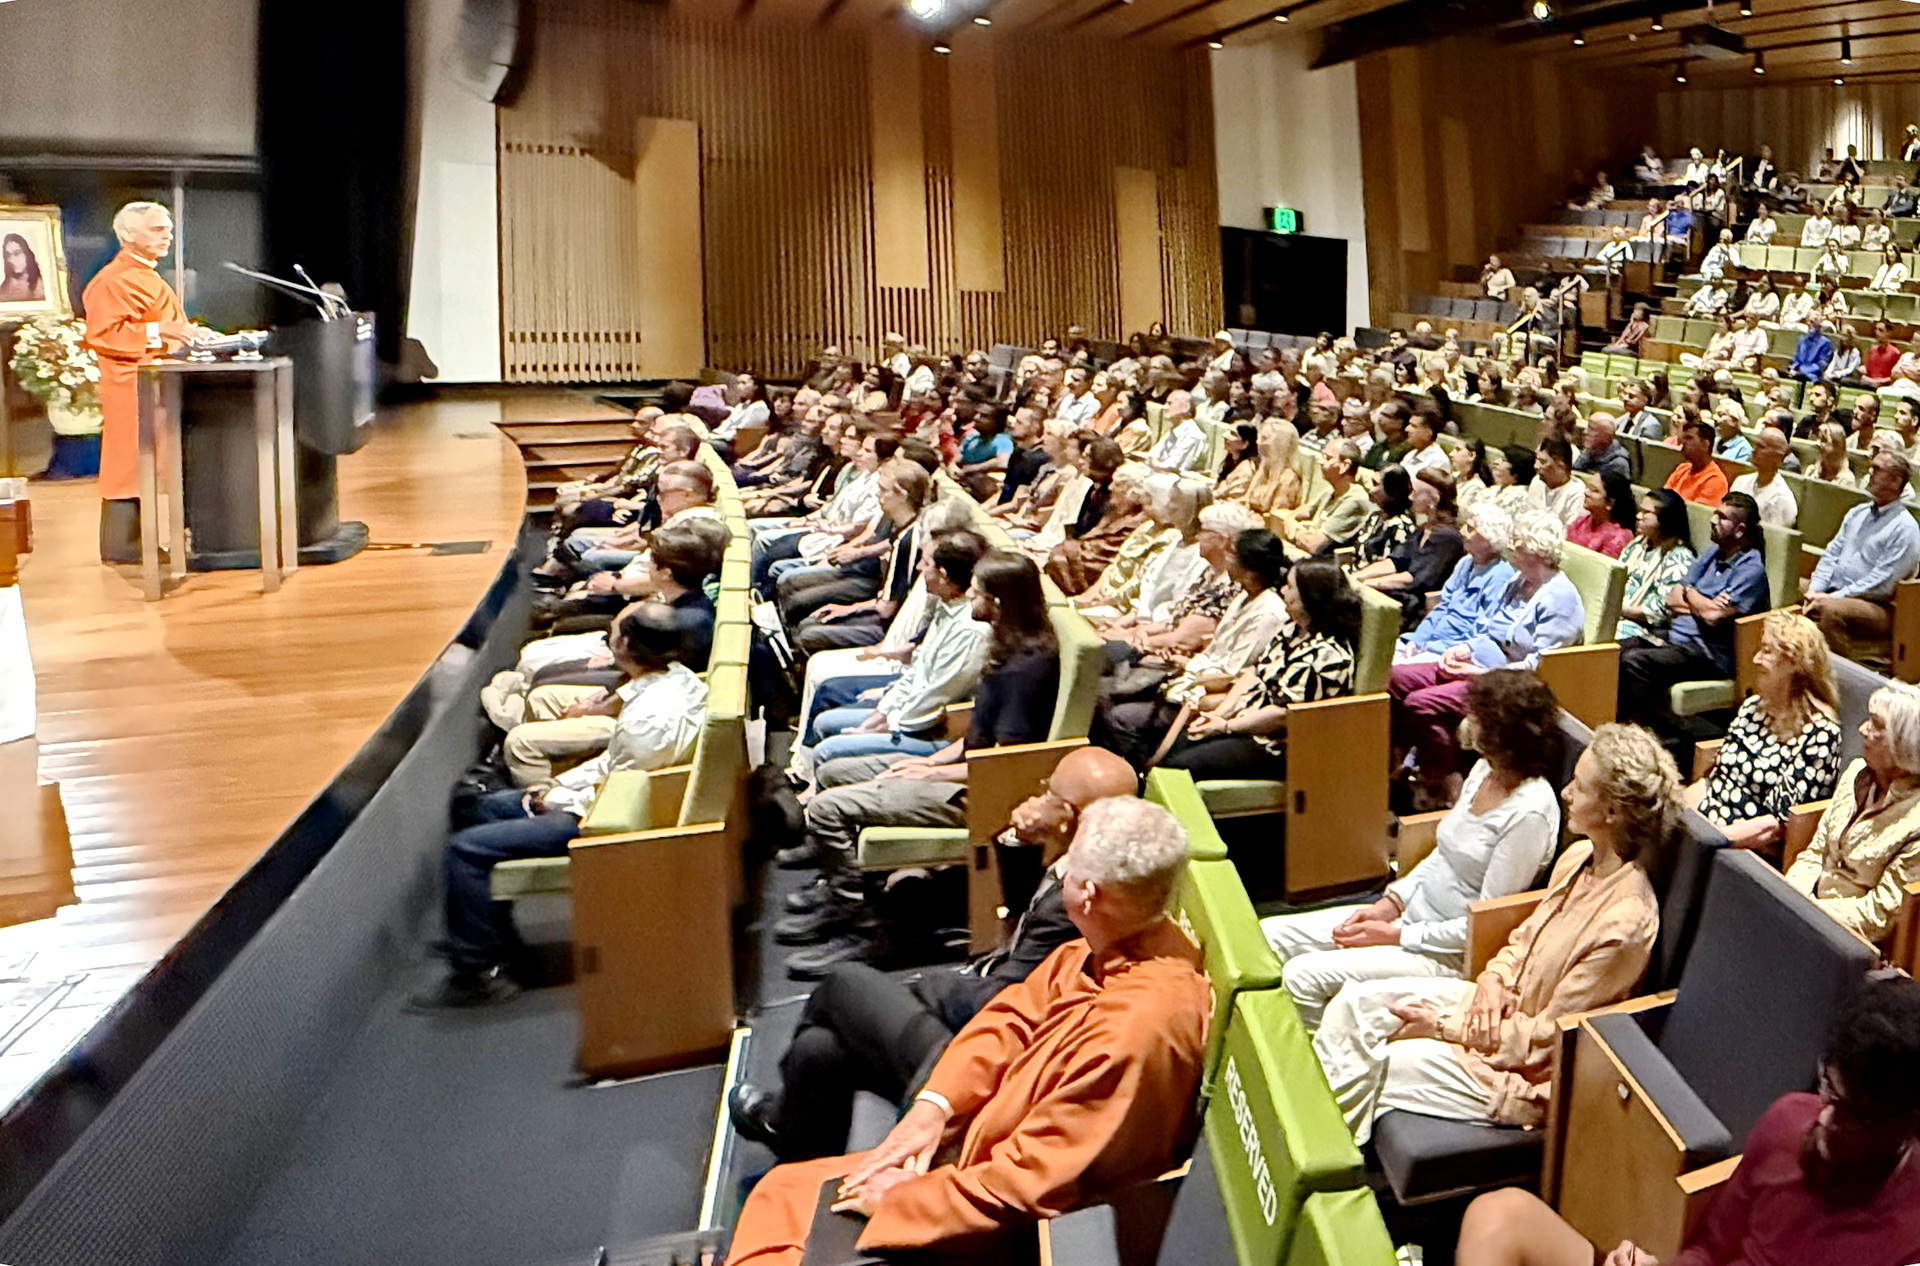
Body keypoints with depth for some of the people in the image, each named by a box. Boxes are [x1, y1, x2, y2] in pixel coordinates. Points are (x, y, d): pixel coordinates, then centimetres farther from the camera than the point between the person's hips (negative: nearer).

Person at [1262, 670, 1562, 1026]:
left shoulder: (1530, 813, -22)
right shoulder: (1485, 771, 5)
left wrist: (1396, 936, -16)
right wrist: (1390, 903, 2)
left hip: (1450, 954, -9)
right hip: (1410, 914, 9)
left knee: (1303, 976, -22)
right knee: (1269, 935, 1)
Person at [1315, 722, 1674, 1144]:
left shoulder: (1623, 922, -29)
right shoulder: (1579, 858, -2)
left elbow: (1551, 1036, -22)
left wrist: (1445, 1027, -17)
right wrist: (1495, 977, -7)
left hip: (1531, 1074, -8)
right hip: (1505, 1006, 9)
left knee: (1373, 1069, -12)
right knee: (1357, 1001, 0)